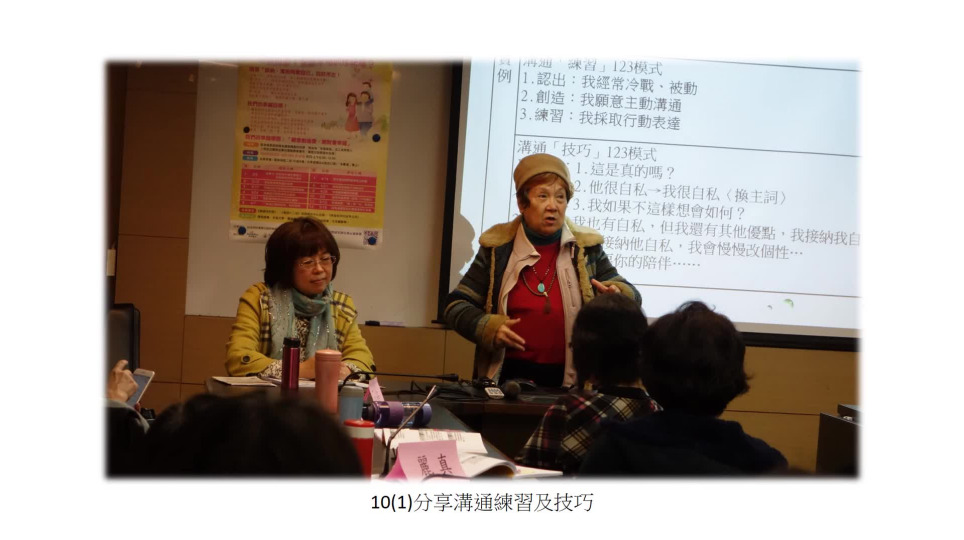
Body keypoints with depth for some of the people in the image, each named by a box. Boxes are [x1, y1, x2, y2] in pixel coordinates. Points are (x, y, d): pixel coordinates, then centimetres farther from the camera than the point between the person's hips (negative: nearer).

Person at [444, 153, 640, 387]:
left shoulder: (586, 248, 5)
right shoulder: (497, 248, 2)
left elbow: (630, 296, 11)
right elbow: (456, 306, 6)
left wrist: (619, 297, -12)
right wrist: (487, 327, -12)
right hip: (509, 375, -1)